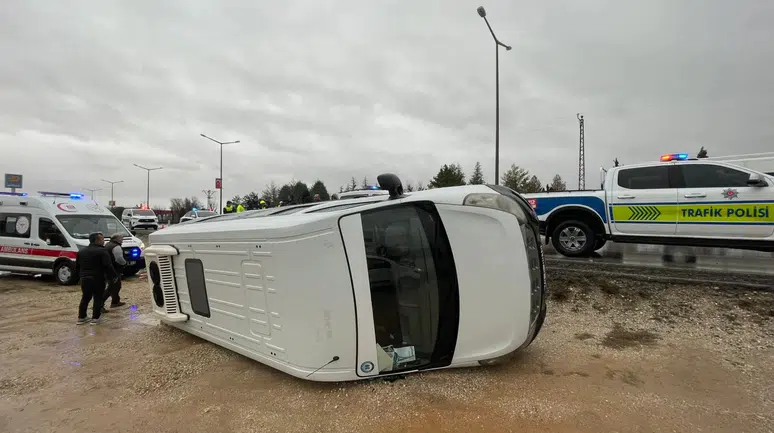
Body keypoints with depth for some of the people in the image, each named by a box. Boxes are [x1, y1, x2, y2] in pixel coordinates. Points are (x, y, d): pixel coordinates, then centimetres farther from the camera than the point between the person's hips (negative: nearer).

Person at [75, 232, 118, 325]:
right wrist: (114, 276, -8)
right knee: (98, 299, 3)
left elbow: (77, 266, 18)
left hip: (84, 279, 7)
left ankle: (81, 317, 22)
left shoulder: (81, 252, 13)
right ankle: (95, 318, 3)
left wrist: (80, 276, 28)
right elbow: (108, 266, -17)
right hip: (98, 279, -7)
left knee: (85, 298, 18)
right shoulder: (102, 251, -11)